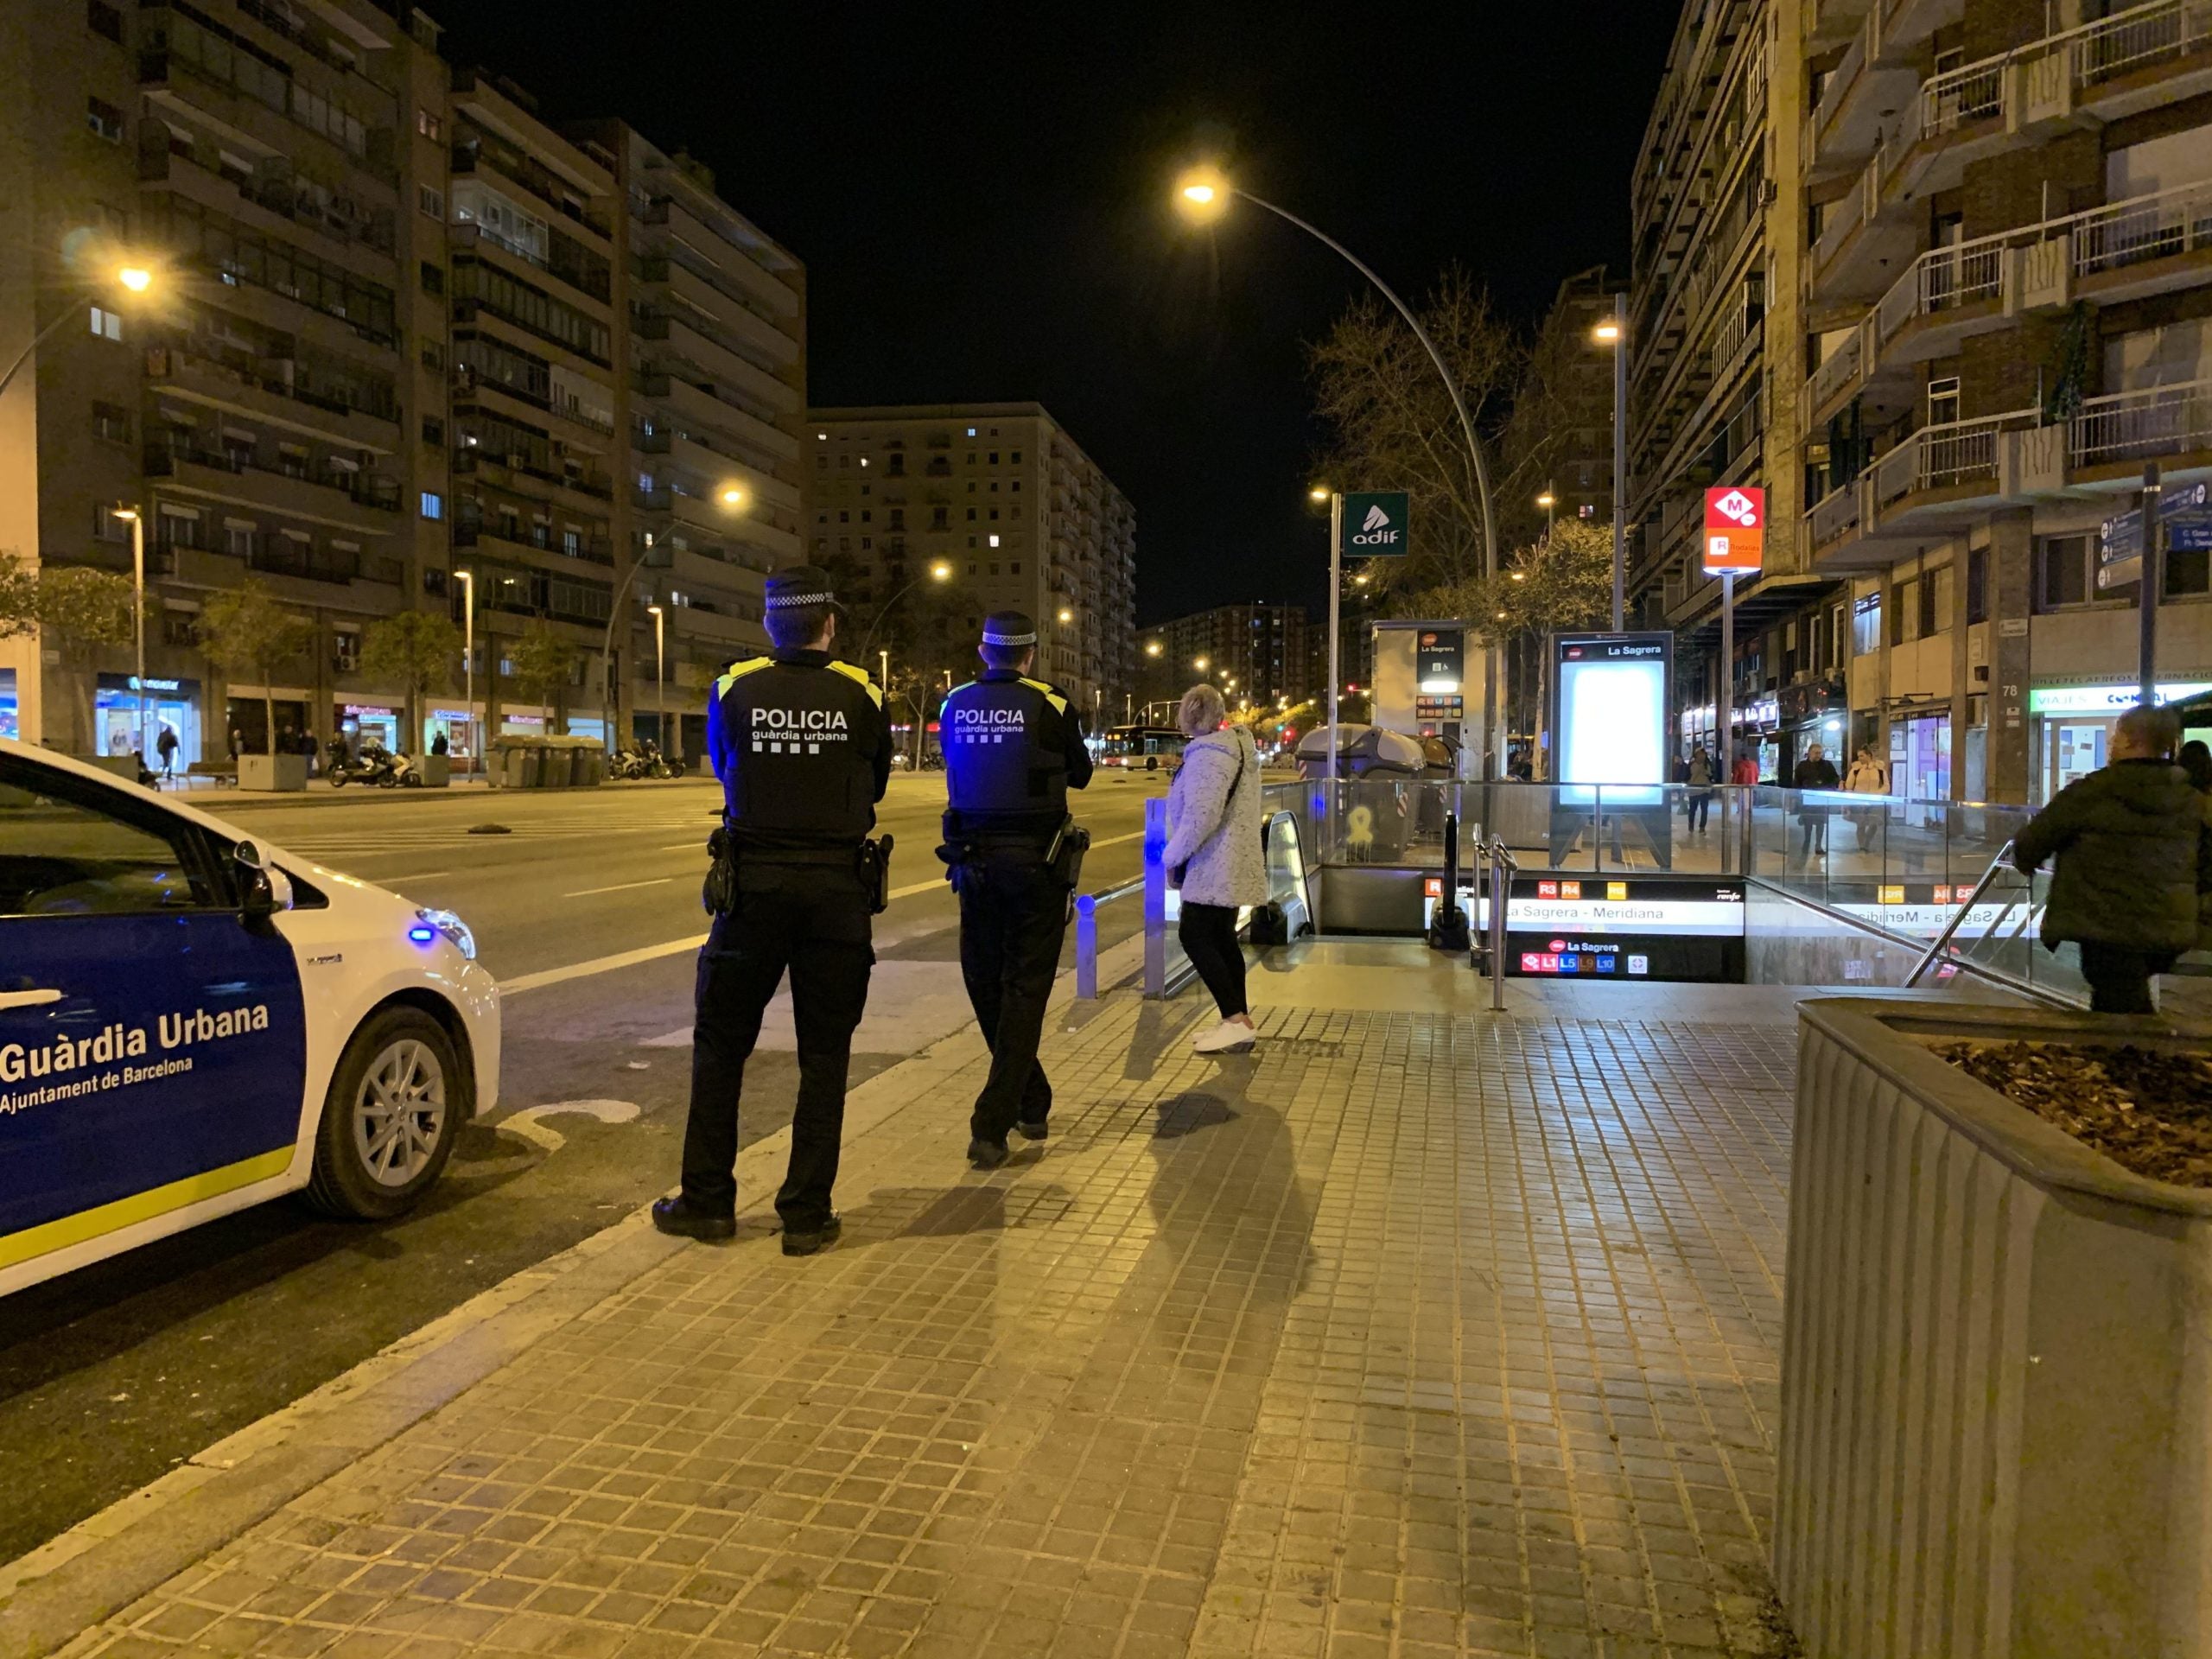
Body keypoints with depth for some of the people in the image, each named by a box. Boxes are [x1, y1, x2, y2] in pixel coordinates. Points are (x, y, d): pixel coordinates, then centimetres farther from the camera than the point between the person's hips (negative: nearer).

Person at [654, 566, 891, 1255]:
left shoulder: (734, 690, 0)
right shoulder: (862, 696, 0)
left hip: (752, 884, 0)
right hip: (838, 887, 0)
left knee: (720, 1043, 14)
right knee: (824, 1056, 8)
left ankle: (707, 1201, 20)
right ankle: (807, 1214, 12)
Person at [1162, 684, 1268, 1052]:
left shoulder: (1207, 755, -17)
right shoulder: (1236, 746, 15)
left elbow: (1201, 816, -26)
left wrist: (1172, 856, -14)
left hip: (1215, 867, -10)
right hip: (1230, 865, 10)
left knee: (1194, 936, -7)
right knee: (1222, 938, 13)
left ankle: (1236, 1020, -10)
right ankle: (1239, 1019, 17)